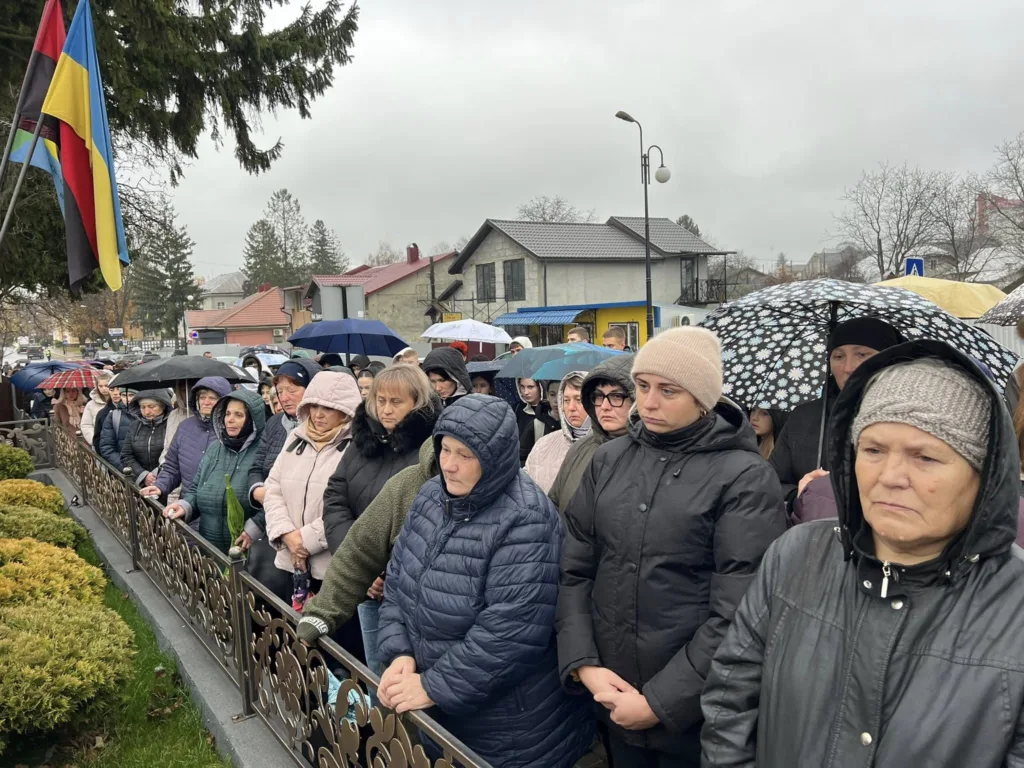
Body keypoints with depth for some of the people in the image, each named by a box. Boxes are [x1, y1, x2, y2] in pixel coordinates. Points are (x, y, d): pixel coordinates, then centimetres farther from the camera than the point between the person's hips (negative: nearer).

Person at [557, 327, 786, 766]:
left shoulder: (746, 478, -12)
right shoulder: (608, 460, 2)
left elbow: (737, 613, -15)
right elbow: (574, 569, 2)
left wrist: (661, 701, -14)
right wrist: (583, 664, -8)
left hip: (694, 712, -4)